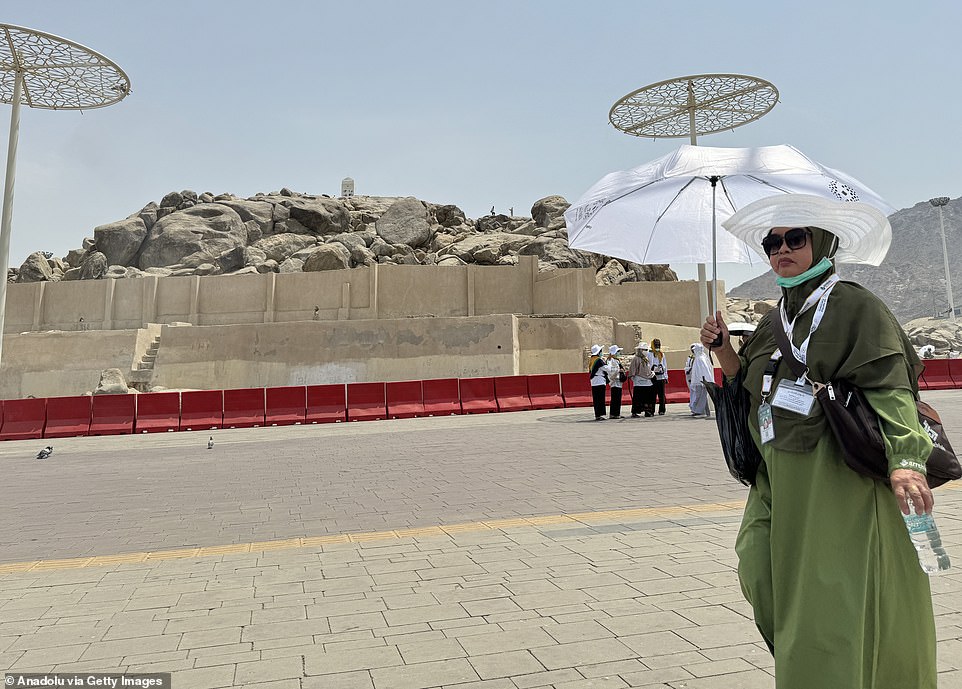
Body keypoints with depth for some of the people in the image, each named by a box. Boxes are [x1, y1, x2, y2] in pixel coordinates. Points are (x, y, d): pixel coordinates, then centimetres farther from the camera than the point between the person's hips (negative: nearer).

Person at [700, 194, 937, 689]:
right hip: (780, 478, 6)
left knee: (834, 601, -3)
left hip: (841, 480, -6)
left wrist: (903, 461, -28)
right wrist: (722, 348, 4)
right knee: (761, 572, 2)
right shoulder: (775, 322, 15)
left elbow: (889, 385, -16)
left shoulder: (854, 306, -6)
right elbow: (748, 386, 19)